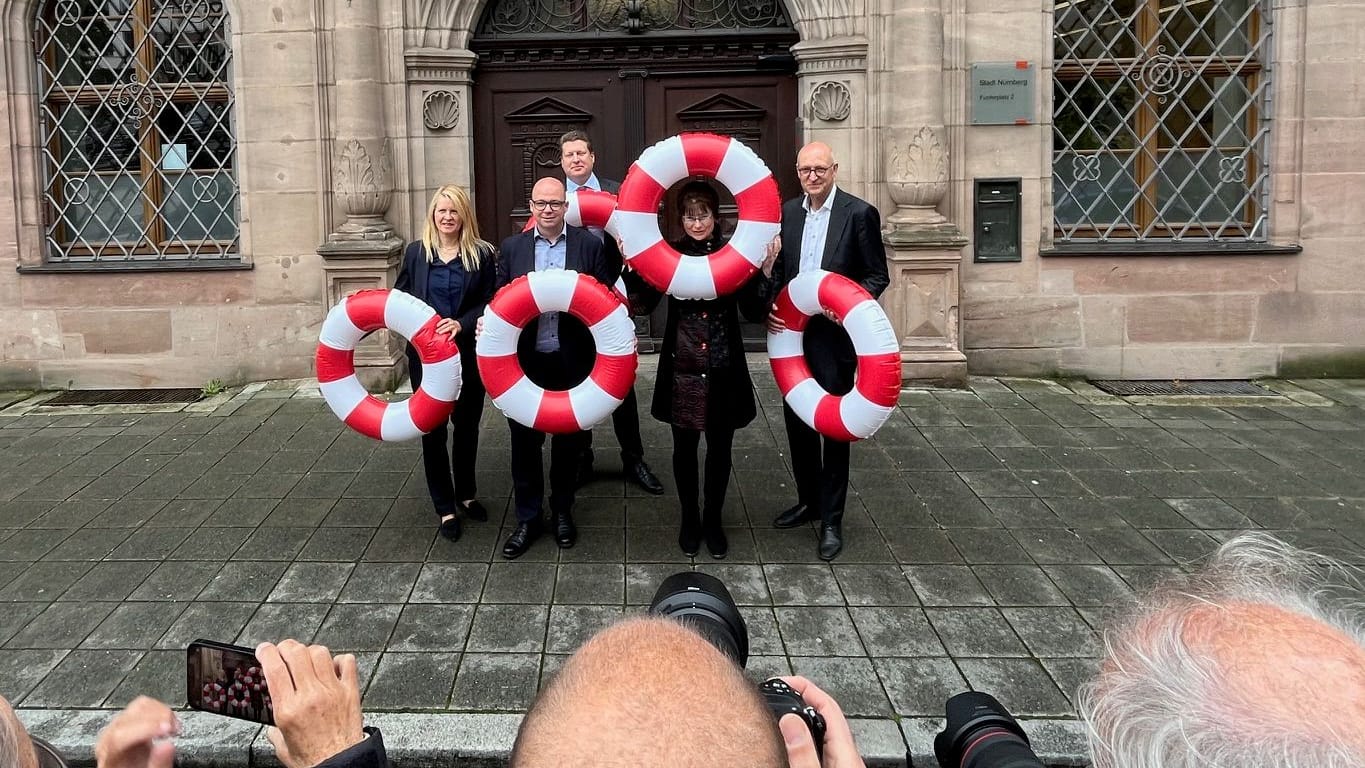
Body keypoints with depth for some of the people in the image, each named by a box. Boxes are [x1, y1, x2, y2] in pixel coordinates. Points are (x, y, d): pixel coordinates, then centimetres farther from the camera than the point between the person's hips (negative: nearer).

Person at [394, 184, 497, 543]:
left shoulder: (482, 254, -2)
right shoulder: (415, 252, 3)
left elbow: (490, 303, -6)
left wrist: (462, 324, -21)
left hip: (468, 353, 0)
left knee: (467, 425, 13)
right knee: (433, 430, 3)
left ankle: (466, 494, 33)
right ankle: (445, 508, 15)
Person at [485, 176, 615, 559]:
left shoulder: (589, 244, -2)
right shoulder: (512, 247, 4)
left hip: (572, 362, -1)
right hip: (526, 361, 1)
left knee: (568, 440, 13)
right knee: (524, 440, 7)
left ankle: (562, 512, 32)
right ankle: (528, 518, 23)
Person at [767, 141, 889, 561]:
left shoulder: (859, 213, -8)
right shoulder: (788, 211, 7)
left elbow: (878, 275, -6)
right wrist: (769, 309, -3)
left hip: (835, 335, -5)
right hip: (793, 333, 5)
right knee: (797, 421, 14)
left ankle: (831, 520, 12)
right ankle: (809, 501, 32)